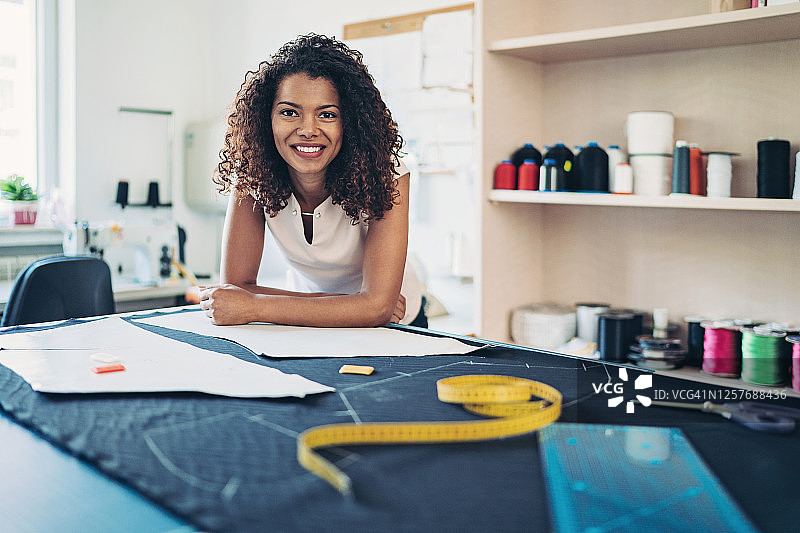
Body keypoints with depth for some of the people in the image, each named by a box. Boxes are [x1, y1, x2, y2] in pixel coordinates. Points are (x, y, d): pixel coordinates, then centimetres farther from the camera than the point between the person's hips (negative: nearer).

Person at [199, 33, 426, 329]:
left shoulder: (386, 175, -23)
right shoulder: (253, 174, -16)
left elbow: (378, 307, -29)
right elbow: (234, 285, -18)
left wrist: (253, 306, -31)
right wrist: (354, 307, -25)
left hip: (395, 328, -1)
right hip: (305, 327, 1)